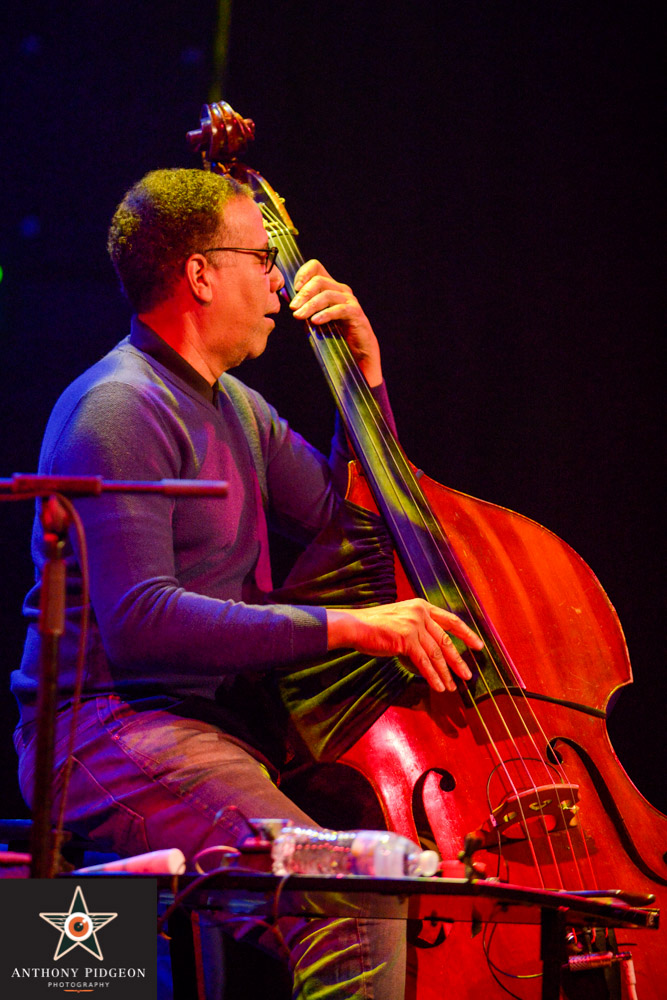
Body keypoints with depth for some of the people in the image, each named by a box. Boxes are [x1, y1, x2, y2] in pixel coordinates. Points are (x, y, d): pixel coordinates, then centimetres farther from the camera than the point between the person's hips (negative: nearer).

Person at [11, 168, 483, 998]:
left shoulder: (236, 408, 18)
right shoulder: (119, 409, -12)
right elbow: (138, 621, -23)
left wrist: (366, 369, 16)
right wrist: (343, 626, -25)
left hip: (228, 726, 10)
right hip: (112, 728, -9)